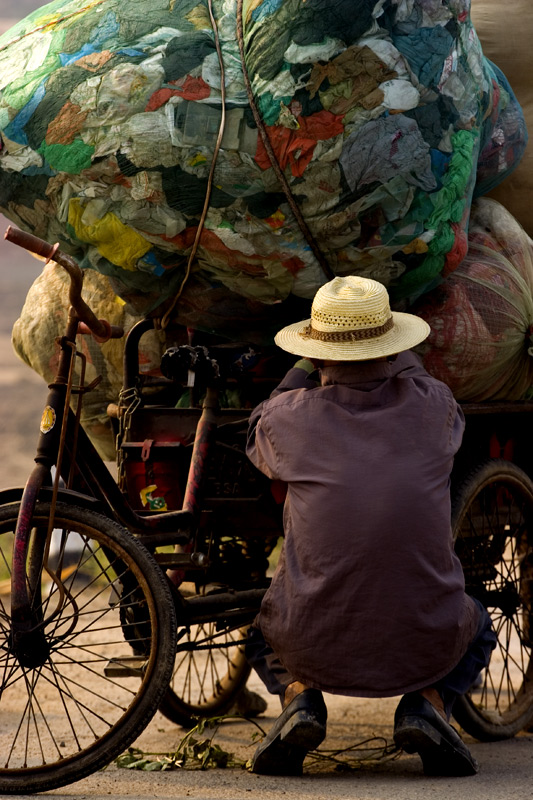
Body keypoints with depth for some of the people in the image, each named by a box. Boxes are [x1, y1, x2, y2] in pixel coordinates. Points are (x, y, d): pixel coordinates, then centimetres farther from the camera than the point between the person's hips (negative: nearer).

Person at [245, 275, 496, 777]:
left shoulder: (289, 417, -6)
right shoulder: (432, 407, -3)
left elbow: (257, 438, 20)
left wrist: (305, 366, 31)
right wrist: (396, 356, 38)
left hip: (318, 649, 0)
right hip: (425, 648, 0)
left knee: (265, 637, 35)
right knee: (476, 630, 34)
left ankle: (298, 697, 3)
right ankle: (428, 702, 3)